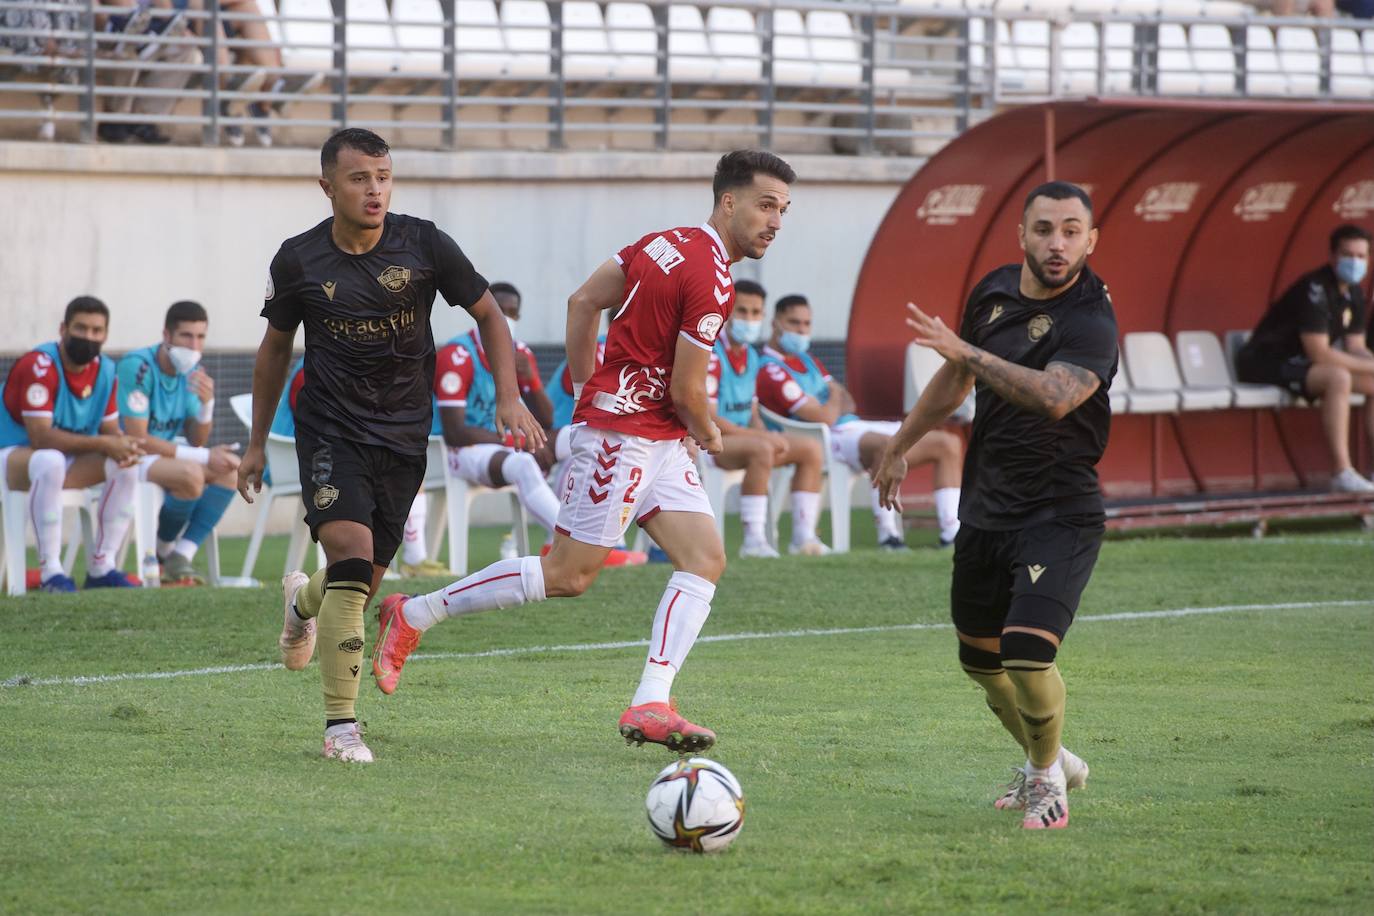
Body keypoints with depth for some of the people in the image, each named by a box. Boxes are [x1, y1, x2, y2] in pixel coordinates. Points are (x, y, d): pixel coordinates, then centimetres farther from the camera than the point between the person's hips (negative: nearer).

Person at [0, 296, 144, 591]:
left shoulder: (105, 370, 1)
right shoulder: (39, 365, -23)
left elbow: (110, 429, 5)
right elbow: (40, 436, -28)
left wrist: (123, 446, -21)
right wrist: (102, 444, -31)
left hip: (71, 460, 7)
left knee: (127, 465, -15)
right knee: (50, 461, -40)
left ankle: (101, 567, -10)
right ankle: (50, 572, -35)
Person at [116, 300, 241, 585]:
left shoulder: (191, 371, 4)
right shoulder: (138, 367, -21)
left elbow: (196, 441, 8)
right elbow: (137, 439, -24)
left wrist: (207, 404, -14)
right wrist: (204, 458, -23)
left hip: (162, 455, 9)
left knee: (230, 469, -8)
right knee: (190, 474, -31)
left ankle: (181, 559, -12)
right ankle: (163, 555, -6)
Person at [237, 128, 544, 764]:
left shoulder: (424, 245, -7)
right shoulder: (298, 261, -6)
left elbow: (487, 314, 5)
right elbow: (276, 347, 10)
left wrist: (508, 398, -7)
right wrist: (257, 443, 13)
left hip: (404, 435, 2)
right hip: (330, 429, -2)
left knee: (363, 585, 9)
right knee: (352, 558, -23)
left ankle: (304, 601, 48)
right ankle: (341, 725, -17)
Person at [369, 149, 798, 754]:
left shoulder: (667, 243, 11)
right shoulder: (711, 281, -18)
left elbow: (583, 302, 15)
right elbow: (685, 391, -15)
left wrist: (587, 388, 20)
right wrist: (709, 435, 5)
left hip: (659, 442, 10)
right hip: (624, 433, -10)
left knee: (705, 560, -1)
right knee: (568, 576, -6)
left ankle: (650, 705, -10)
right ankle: (414, 615, 5)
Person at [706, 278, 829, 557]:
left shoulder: (750, 356, 13)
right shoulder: (710, 354, -16)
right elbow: (707, 418, -21)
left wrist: (766, 434, -5)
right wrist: (761, 436, -22)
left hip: (742, 436, 9)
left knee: (811, 449, 0)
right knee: (761, 450, -37)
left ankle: (803, 536, -4)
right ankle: (753, 541, -36)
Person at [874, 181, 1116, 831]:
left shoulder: (1091, 323, -18)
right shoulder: (995, 291, 4)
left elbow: (1053, 398, -37)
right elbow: (956, 378, 23)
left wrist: (967, 351, -36)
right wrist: (900, 445, 30)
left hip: (1059, 514, -7)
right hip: (986, 509, 7)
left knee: (1027, 649, -21)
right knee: (980, 657, 16)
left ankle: (1046, 777, 5)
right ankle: (1048, 762, 40)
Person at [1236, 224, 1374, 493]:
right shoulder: (1315, 289, -23)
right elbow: (1319, 353, -27)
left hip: (1301, 364, 10)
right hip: (1267, 363, -10)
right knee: (1338, 377, -35)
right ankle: (1343, 473, -38)